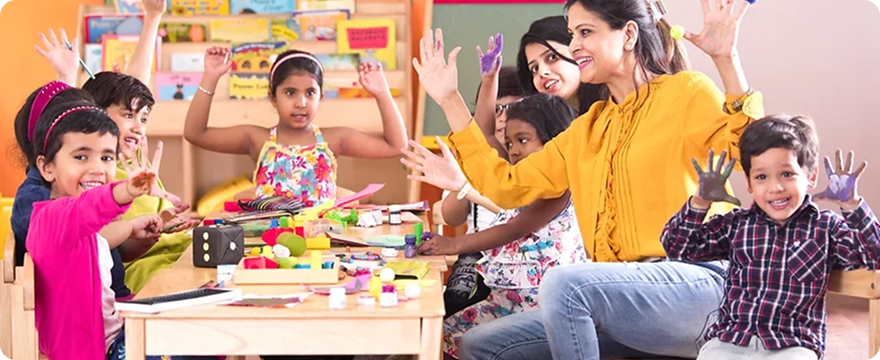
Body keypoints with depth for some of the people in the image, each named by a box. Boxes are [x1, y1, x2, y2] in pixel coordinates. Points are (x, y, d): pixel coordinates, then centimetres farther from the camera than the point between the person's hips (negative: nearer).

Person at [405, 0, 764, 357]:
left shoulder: (684, 92, 2)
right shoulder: (586, 129, 21)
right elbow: (502, 184, 18)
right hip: (622, 300, 7)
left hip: (694, 282, -7)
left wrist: (726, 60, -23)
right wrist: (449, 100, 19)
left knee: (564, 282, -32)